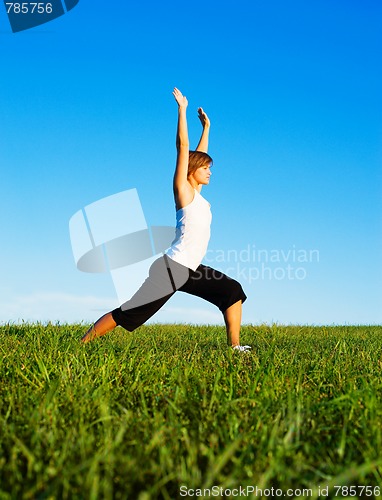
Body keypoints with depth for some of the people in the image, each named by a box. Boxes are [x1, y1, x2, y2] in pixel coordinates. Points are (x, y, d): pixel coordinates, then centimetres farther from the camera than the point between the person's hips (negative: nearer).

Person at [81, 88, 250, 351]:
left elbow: (198, 154, 25)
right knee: (129, 313, -6)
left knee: (233, 290, 4)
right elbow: (183, 146, -11)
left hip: (191, 271, 9)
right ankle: (81, 343, 4)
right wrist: (182, 109, -8)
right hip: (172, 267, -9)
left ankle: (235, 346, 8)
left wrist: (206, 127, 29)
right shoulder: (183, 190, -6)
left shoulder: (197, 195, 13)